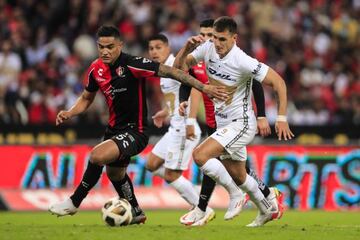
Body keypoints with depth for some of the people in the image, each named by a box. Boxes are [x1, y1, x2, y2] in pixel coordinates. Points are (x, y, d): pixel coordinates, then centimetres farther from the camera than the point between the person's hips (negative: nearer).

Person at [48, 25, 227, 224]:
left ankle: (74, 202, -12)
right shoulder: (96, 69, -3)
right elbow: (86, 98, 14)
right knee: (114, 172, 28)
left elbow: (169, 72, -22)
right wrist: (69, 113, -5)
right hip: (115, 130, 8)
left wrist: (203, 87, -25)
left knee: (97, 155, -29)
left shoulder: (131, 64, -23)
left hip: (135, 131, -8)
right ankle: (135, 213, 54)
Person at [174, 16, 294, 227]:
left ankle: (234, 195, -7)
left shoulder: (243, 62, -25)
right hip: (224, 123, 8)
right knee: (238, 176, 20)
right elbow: (179, 67, 3)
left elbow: (278, 82, -20)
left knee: (200, 155, -24)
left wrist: (282, 118, -22)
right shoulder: (208, 48, -6)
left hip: (241, 124, -8)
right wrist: (188, 47, -17)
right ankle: (267, 211, 41)